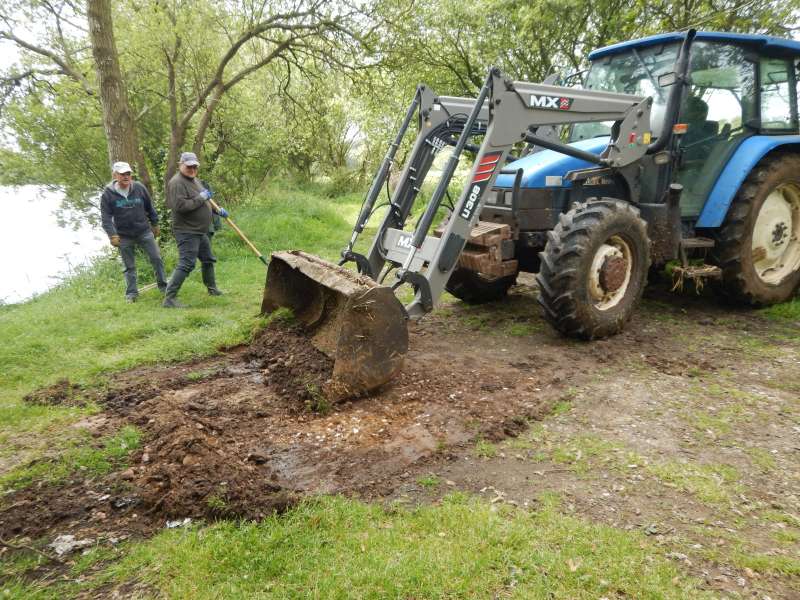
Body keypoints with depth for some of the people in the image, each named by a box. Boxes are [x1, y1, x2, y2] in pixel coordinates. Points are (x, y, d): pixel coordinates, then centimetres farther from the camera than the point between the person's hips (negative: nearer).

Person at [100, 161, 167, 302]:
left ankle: (163, 286, 15)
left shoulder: (139, 188, -2)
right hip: (124, 236, -1)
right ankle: (131, 293, 19)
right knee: (129, 266, 8)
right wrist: (112, 235, -17)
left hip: (144, 232, 1)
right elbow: (106, 217, -9)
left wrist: (154, 224, 16)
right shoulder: (108, 194, -8)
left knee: (156, 259, 0)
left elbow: (149, 207, 10)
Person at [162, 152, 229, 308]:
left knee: (208, 260, 21)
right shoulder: (177, 183, -17)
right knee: (186, 265, -15)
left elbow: (205, 202, 26)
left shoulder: (195, 180, 14)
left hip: (200, 231, 10)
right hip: (187, 232, -10)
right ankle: (169, 298, -12)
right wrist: (200, 198, -22)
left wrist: (218, 210, 11)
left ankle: (212, 289, 40)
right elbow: (180, 206, -29)